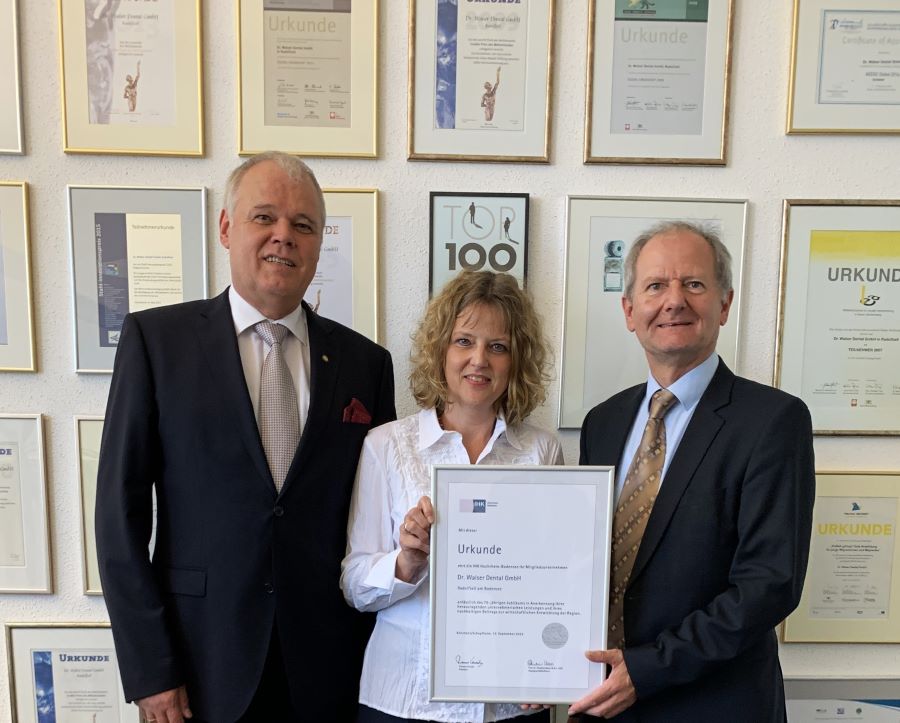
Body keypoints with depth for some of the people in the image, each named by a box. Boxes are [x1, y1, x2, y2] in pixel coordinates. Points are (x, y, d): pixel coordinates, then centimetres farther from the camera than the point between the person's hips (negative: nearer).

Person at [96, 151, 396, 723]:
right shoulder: (155, 338, -5)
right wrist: (149, 668, -7)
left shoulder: (366, 361, -1)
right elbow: (121, 509, -6)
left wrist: (378, 656, 1)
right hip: (206, 659, -1)